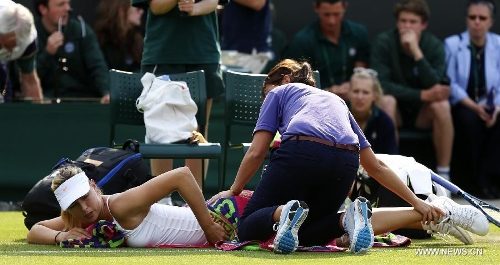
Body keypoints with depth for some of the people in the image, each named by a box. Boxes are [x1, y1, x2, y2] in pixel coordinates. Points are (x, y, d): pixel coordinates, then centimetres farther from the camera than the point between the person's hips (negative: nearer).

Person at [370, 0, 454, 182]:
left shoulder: (435, 45, -11)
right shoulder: (384, 42, -15)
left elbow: (435, 87, -24)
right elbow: (381, 85, -23)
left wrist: (417, 51, -33)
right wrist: (422, 95, -30)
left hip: (423, 112, 1)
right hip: (395, 111, -1)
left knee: (442, 105, -30)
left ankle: (443, 175, -23)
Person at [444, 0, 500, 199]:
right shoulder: (452, 44, -1)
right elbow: (450, 84, -8)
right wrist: (473, 106, -21)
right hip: (461, 106, -2)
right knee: (470, 120, -36)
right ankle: (475, 177, -22)